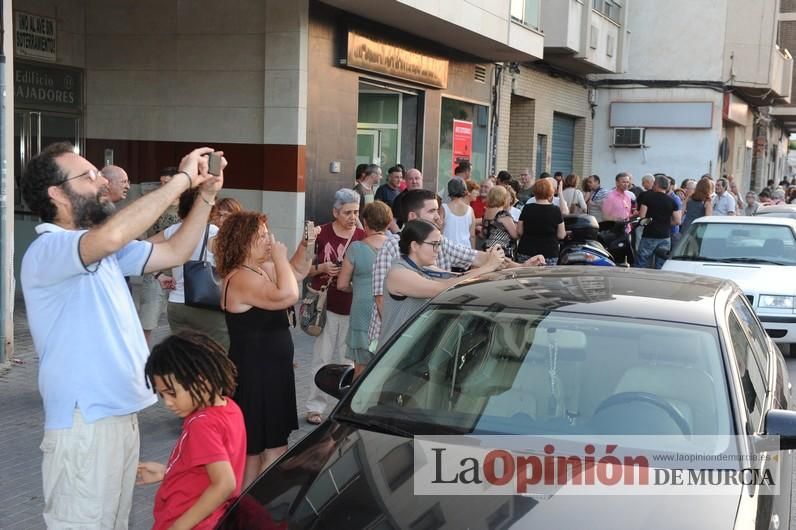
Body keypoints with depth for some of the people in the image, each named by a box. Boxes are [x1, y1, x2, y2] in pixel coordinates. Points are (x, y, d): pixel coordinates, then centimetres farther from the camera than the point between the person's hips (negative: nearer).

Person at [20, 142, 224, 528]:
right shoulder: (46, 251, -17)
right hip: (83, 423, -9)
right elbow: (111, 235, -37)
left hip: (121, 414, 9)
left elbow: (174, 252, 15)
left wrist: (206, 195, 2)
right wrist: (182, 178, -29)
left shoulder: (105, 251, 13)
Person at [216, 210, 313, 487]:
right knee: (273, 453, -5)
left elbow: (297, 272, 24)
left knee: (260, 450, 17)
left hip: (271, 372, 10)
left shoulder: (262, 269, 9)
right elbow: (288, 295, -34)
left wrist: (306, 245, 6)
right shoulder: (241, 279, -22)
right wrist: (279, 257, -22)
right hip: (255, 377, -10)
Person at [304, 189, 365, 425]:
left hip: (352, 307, 1)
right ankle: (315, 407, 10)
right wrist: (321, 268, -13)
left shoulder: (363, 237, 2)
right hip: (326, 306, -1)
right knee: (322, 358, 2)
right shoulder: (321, 234, -1)